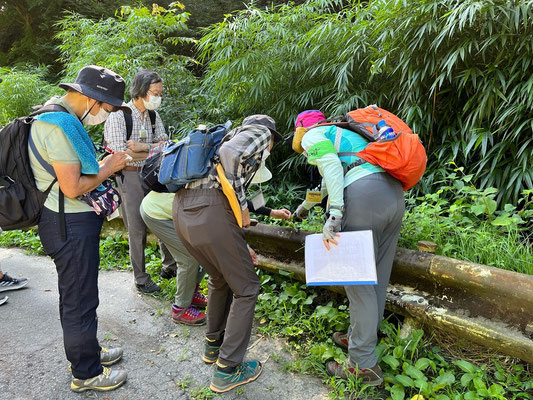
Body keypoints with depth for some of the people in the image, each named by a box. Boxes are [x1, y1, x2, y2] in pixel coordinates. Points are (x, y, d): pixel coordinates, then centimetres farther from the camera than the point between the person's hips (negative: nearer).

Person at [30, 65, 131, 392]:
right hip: (71, 225, -11)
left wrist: (110, 163, 6)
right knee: (80, 300, 3)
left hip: (71, 221, 11)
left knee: (76, 295, 22)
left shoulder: (59, 117, 12)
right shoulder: (61, 125, -22)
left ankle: (87, 351, 40)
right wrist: (107, 169, -12)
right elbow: (72, 188, -25)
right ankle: (86, 374, 21)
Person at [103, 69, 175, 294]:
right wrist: (154, 151, -11)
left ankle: (170, 264, 30)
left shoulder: (154, 116, 8)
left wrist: (143, 146, -17)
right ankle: (141, 279, 16)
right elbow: (120, 153, -20)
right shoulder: (119, 116, -11)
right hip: (130, 176, -6)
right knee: (137, 229, 1)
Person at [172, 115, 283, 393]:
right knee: (245, 288, 8)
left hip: (182, 208, 9)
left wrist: (238, 248, 32)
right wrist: (241, 204, -7)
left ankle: (213, 345, 41)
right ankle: (227, 370, 15)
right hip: (209, 210, -9)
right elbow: (229, 153, -14)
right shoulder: (260, 132, 11)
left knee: (219, 277, 28)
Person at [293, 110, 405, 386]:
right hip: (394, 193, 9)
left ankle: (364, 365, 8)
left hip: (364, 194, -9)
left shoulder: (312, 136, 10)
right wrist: (306, 205, 60)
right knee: (377, 277, 16)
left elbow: (331, 165, -11)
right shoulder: (340, 133, 35)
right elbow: (328, 179, 47)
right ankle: (361, 337, 32)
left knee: (359, 281, -1)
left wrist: (334, 213, -19)